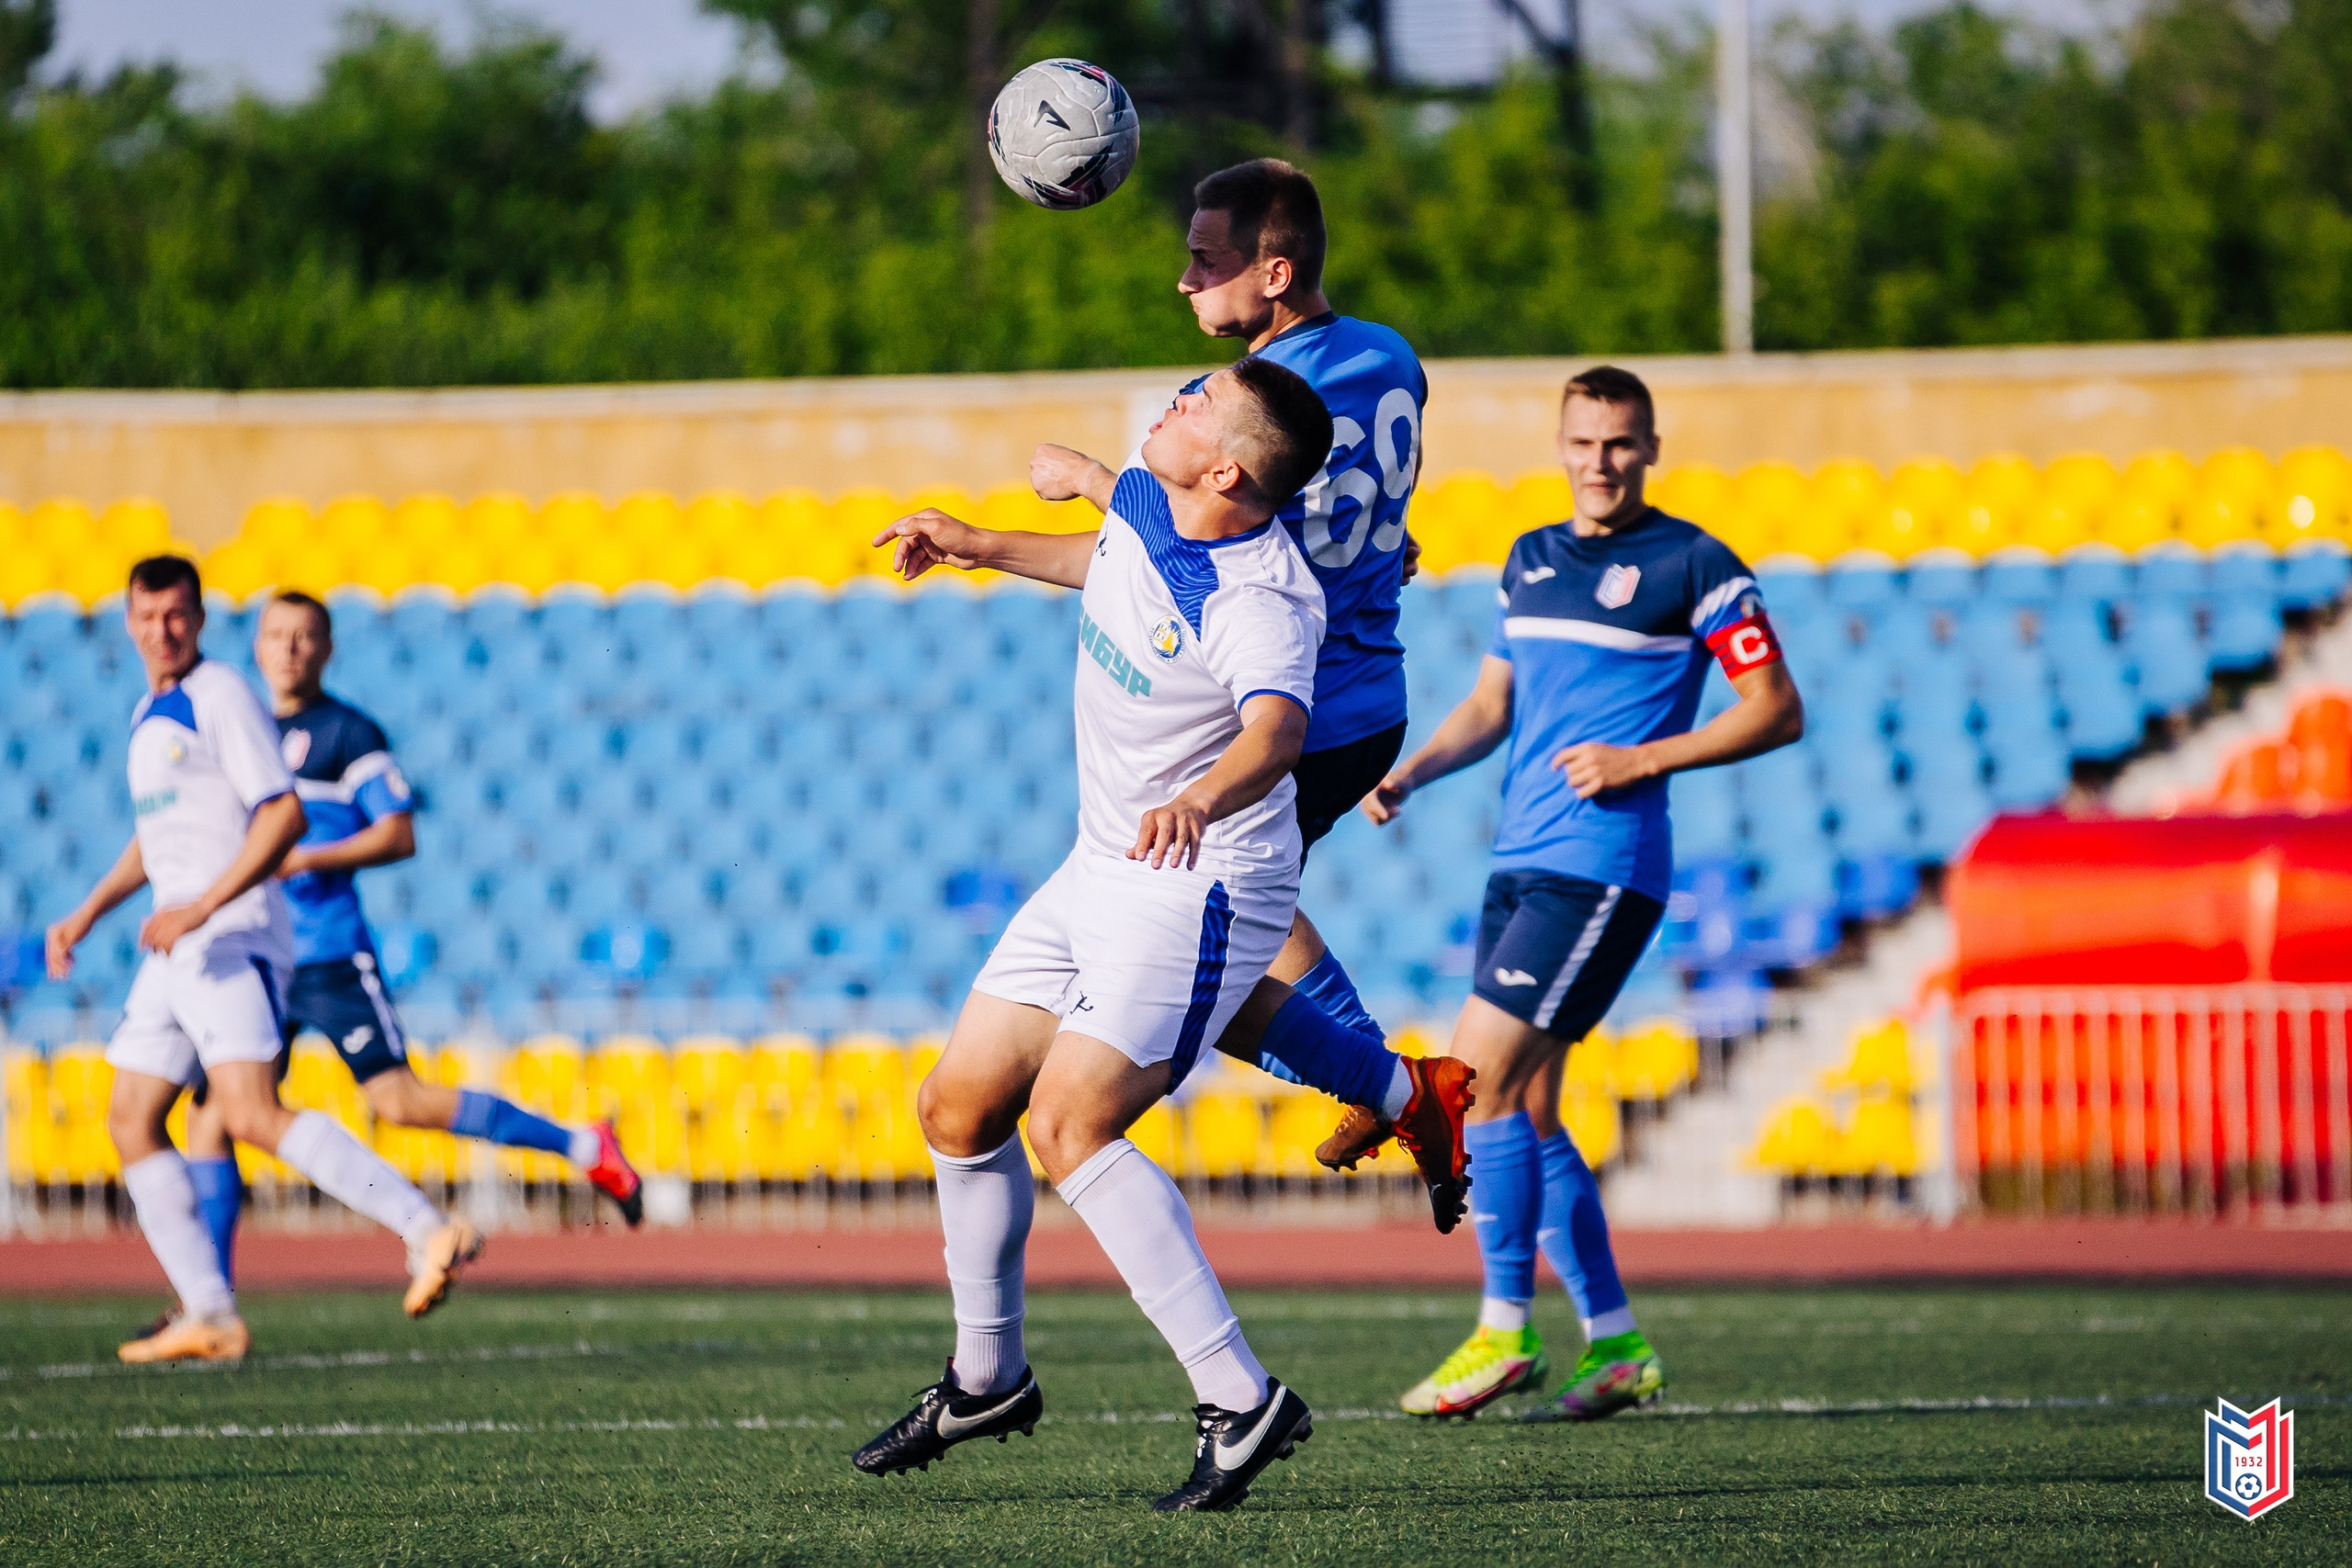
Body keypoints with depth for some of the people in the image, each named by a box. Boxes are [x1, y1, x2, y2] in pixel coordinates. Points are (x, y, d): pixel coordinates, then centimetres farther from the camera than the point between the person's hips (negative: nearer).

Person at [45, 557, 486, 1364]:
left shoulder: (220, 696, -8)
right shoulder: (148, 715, 19)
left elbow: (285, 814, -16)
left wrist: (202, 906, -22)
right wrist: (89, 913, 25)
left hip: (232, 937, -9)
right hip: (173, 950, 9)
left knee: (253, 1116, -23)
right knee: (130, 1123, 5)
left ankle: (428, 1231, -26)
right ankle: (209, 1316, 5)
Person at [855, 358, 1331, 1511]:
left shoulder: (1259, 602, -28)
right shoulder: (1140, 498, -2)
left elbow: (1274, 732, -48)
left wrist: (1200, 799, -67)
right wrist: (981, 546, 33)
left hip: (1198, 891, -9)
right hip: (1100, 875, 9)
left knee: (1068, 1127, -23)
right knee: (957, 1108, 12)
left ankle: (1240, 1402, -23)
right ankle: (987, 1379, 32)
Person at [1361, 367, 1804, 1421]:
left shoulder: (1692, 565, -5)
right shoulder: (1531, 560, 16)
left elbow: (1777, 711, -5)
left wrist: (1641, 759, -14)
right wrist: (1411, 772, 5)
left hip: (1602, 868, -8)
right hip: (1520, 861, 8)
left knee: (1473, 1079, -15)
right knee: (1524, 1114, 7)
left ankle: (1504, 1333, -9)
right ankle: (1615, 1345, 15)